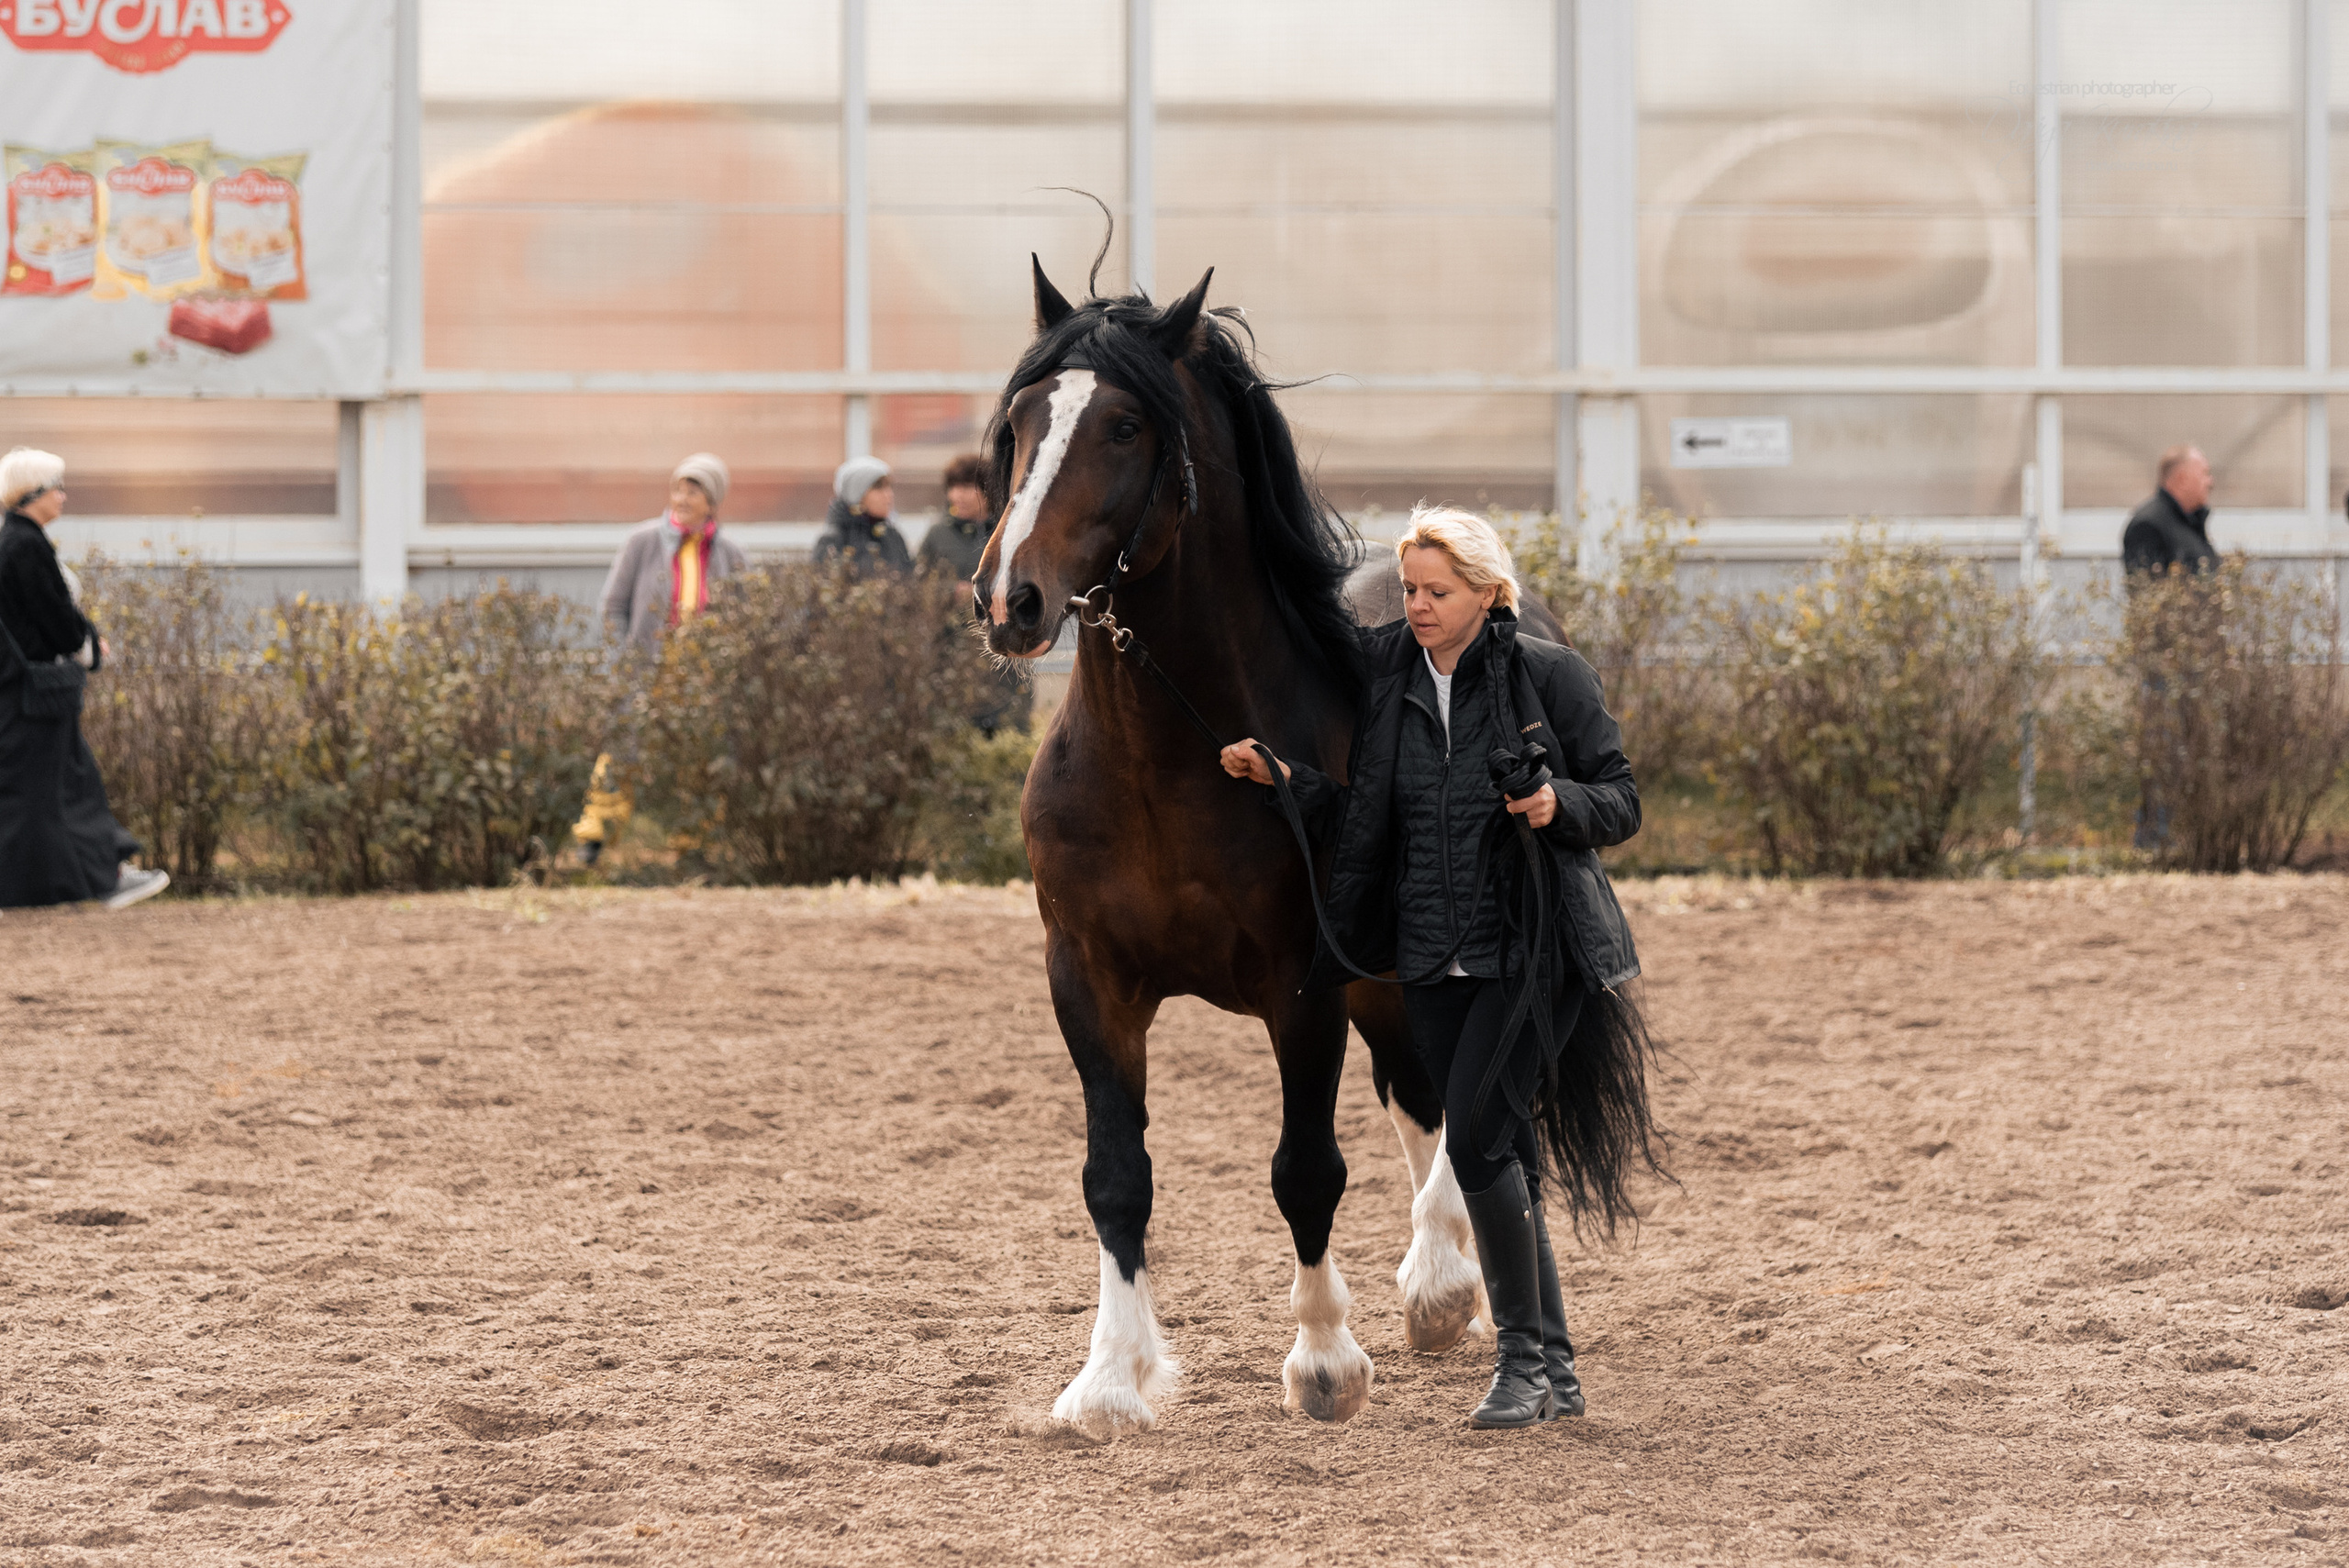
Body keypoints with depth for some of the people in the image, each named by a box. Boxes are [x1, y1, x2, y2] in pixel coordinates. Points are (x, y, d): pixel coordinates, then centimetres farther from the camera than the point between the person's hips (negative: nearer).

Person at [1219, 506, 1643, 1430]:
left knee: (1477, 1135, -15)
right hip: (1432, 958, 5)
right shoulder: (1382, 672, 6)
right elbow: (1359, 814, 12)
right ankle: (1553, 1371, 17)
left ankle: (1522, 1356, -3)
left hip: (1534, 947, -5)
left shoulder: (1551, 676, -5)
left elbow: (1622, 805, -1)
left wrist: (1561, 804, -21)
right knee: (1500, 1151, 8)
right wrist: (1279, 776, -4)